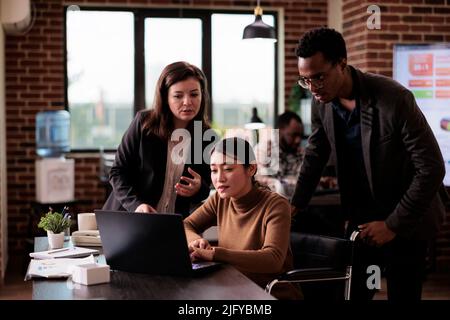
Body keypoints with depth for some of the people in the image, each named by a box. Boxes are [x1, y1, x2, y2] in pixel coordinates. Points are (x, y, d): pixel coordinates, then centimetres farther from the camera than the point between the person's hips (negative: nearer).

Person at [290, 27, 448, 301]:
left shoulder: (394, 99, -25)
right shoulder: (322, 102, -7)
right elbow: (316, 155, 10)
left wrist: (393, 225, -19)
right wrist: (297, 205, 2)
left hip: (405, 220, -5)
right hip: (362, 217, 5)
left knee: (402, 294, 3)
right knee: (351, 293, 7)